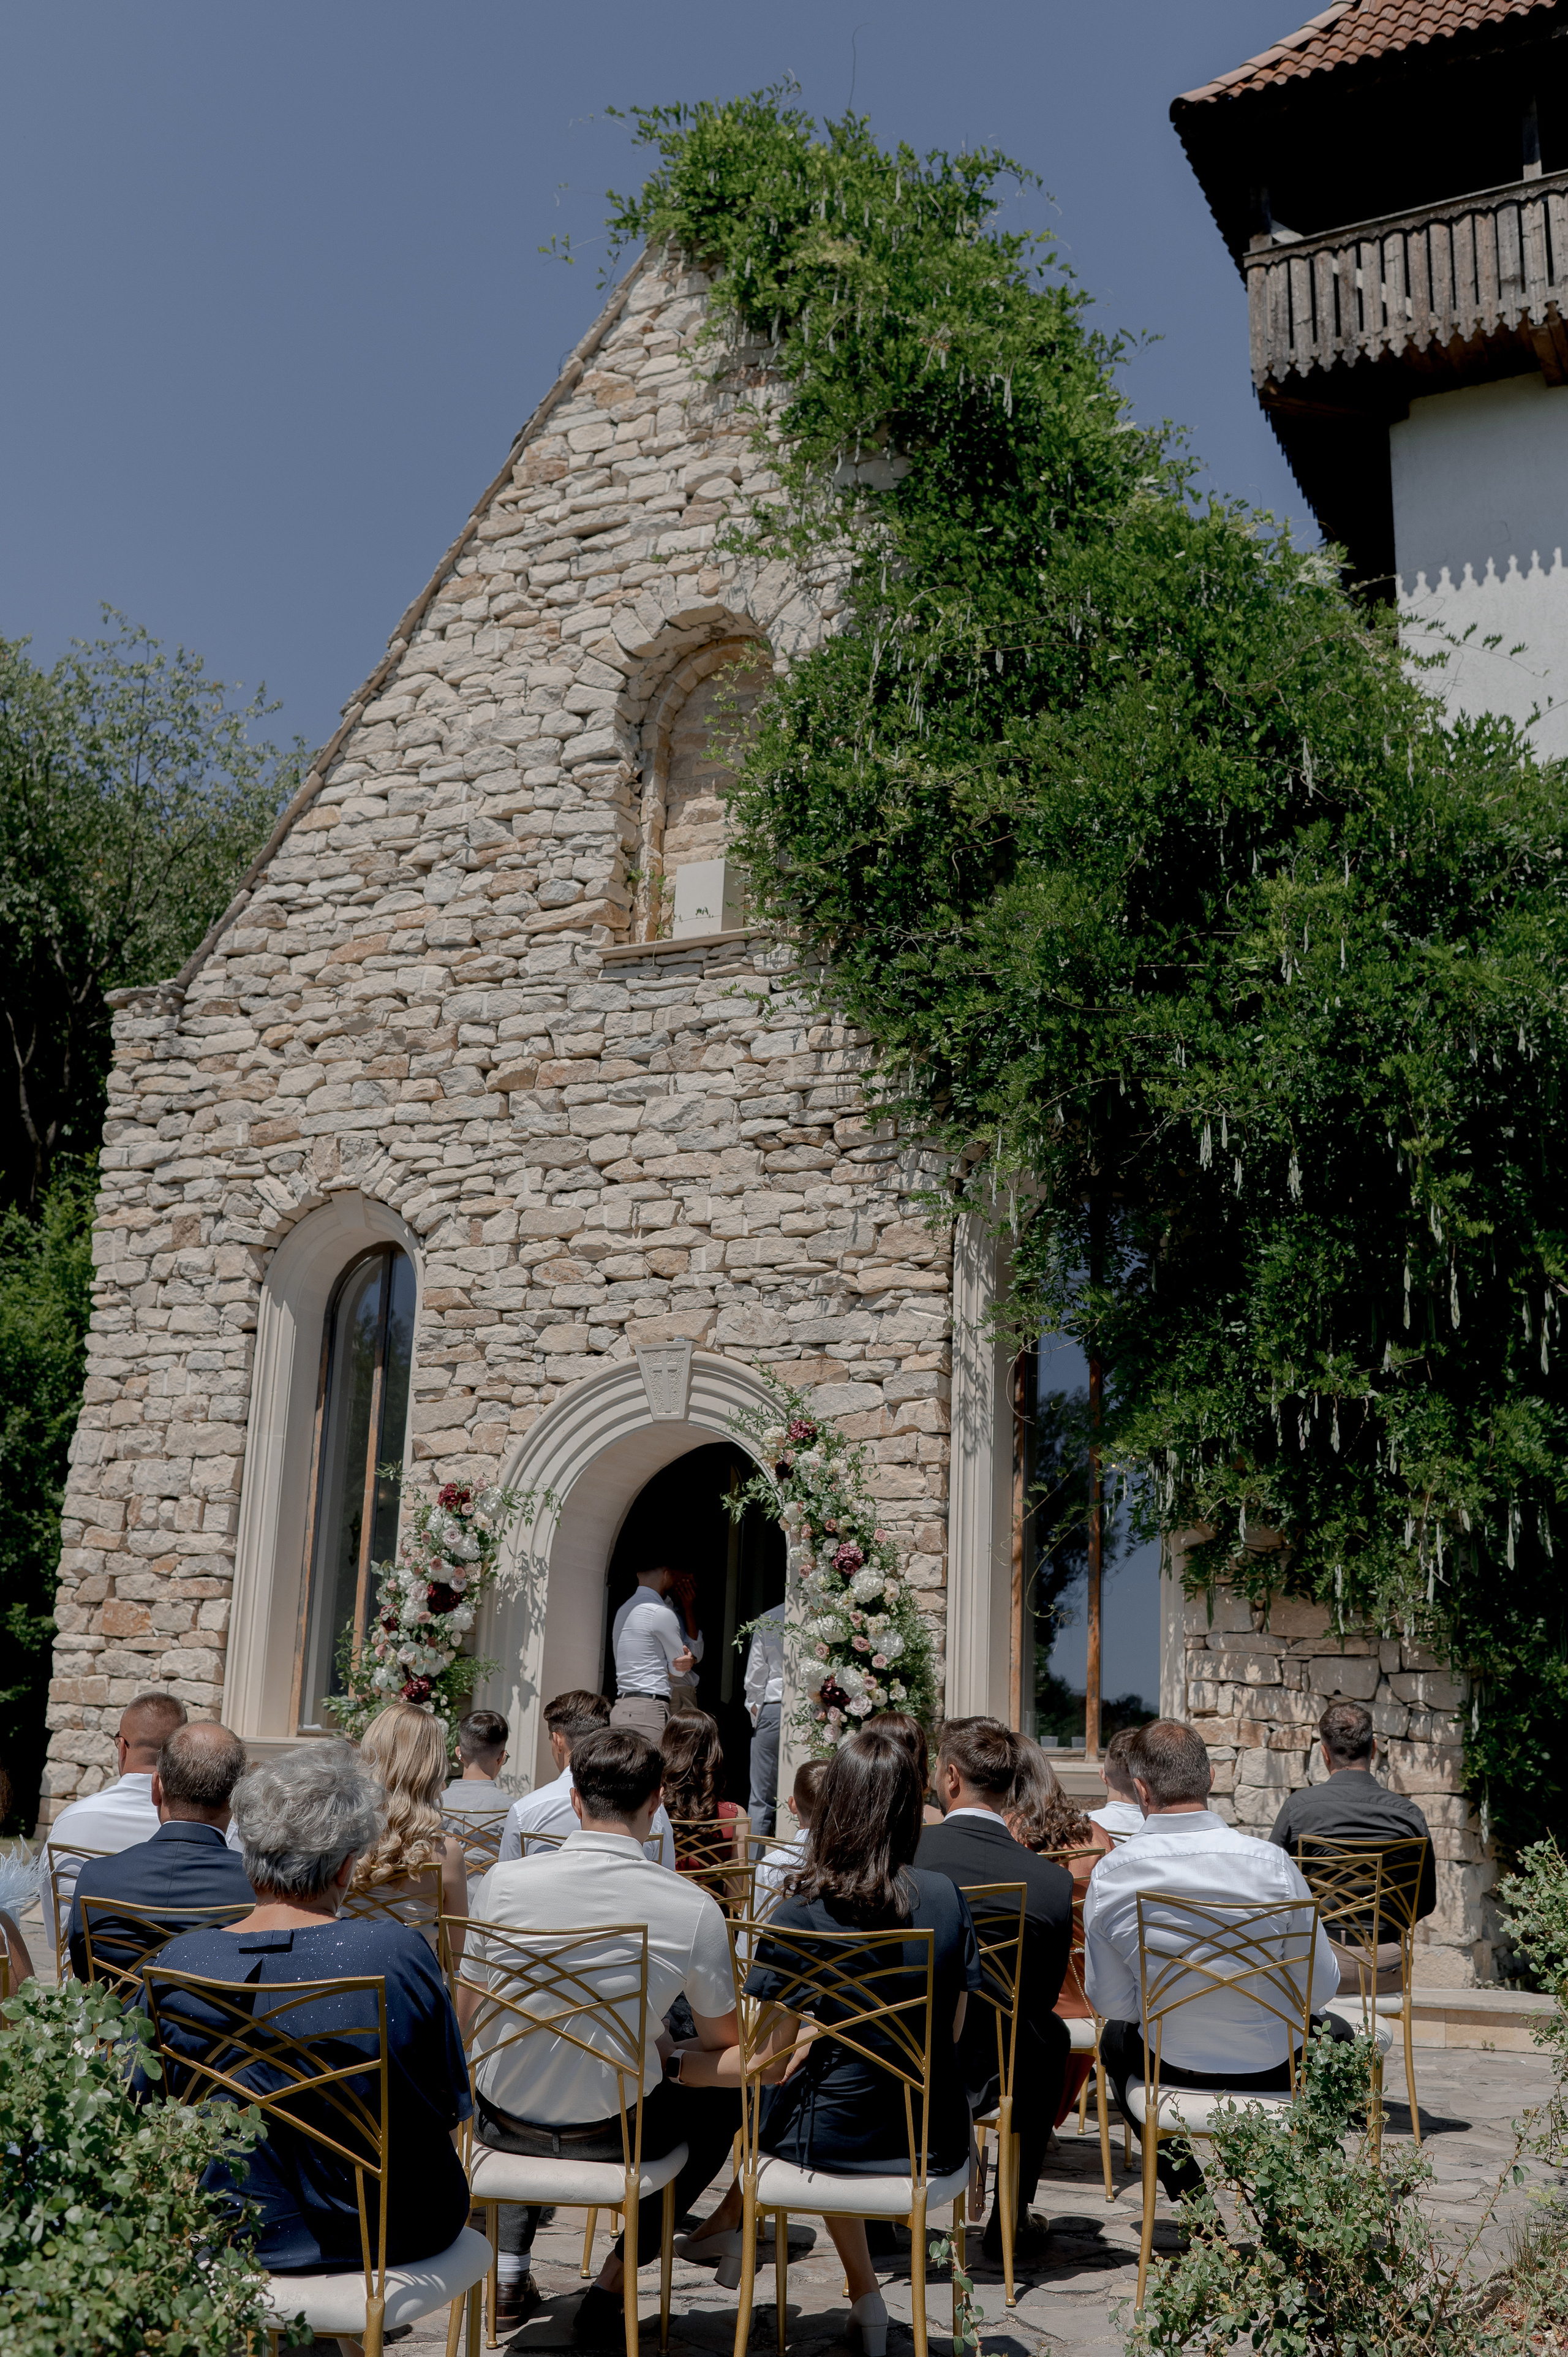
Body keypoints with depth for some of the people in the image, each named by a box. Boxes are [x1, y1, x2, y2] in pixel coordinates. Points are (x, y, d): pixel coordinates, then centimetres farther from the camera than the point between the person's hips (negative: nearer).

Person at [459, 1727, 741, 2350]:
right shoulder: (693, 1908, -16)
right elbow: (726, 2049, -4)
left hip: (504, 2123, 3)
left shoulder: (503, 1880, -14)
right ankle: (611, 2285, 21)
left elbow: (467, 2024, 0)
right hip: (614, 2131, -3)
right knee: (727, 2093, 27)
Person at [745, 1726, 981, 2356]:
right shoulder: (947, 1897, -6)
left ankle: (864, 2292, 28)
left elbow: (769, 2057, -9)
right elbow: (952, 2031, 5)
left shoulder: (799, 1915, -16)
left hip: (835, 2138, -3)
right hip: (937, 2141, 3)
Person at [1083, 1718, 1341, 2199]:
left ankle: (1183, 2185, 36)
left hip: (1170, 2069, 1)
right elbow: (1322, 1987, -10)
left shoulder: (1109, 1875, -18)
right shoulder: (1271, 1862, -21)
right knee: (1334, 2033, 34)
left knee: (1116, 2036, 36)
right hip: (1273, 2073, 0)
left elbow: (1109, 2000, -7)